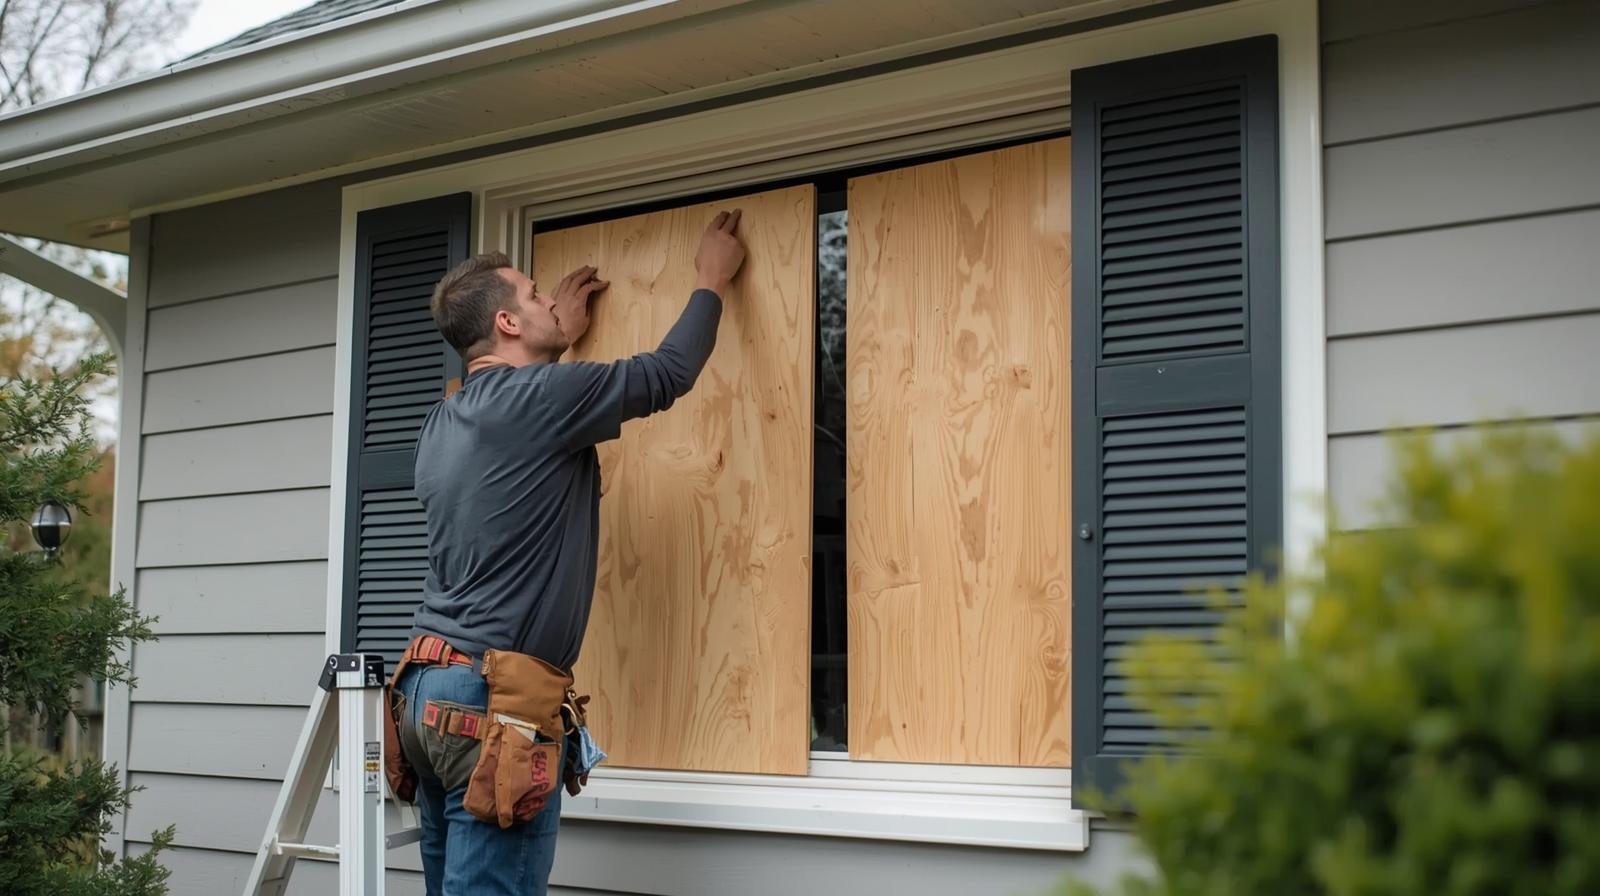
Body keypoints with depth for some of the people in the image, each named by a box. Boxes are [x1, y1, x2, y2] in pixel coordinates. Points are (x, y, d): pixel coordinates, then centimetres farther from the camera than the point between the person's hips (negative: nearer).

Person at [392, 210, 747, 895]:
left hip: (430, 690, 9)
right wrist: (711, 281, 17)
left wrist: (557, 338, 45)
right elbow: (668, 373, 1)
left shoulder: (443, 423, 14)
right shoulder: (538, 397, -10)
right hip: (494, 700, -9)